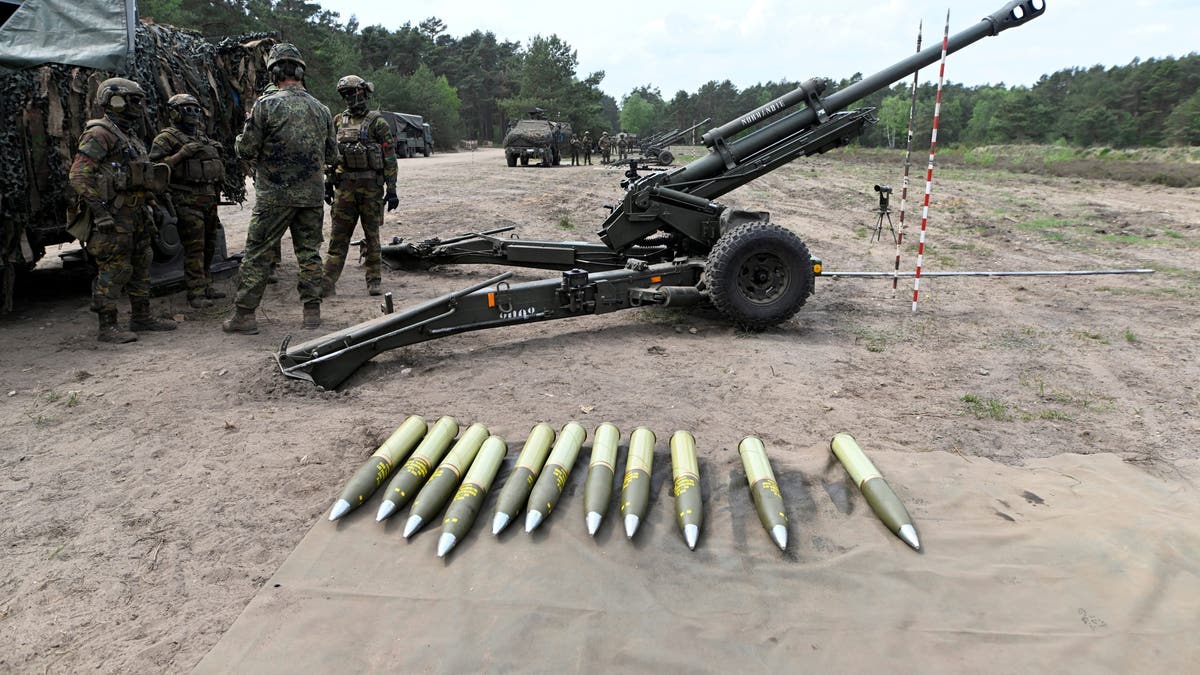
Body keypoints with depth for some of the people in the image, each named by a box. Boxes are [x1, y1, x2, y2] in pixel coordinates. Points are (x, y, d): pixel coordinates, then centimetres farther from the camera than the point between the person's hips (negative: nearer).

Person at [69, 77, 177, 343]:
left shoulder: (130, 136, 18)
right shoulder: (99, 134, -11)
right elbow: (79, 176, -18)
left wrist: (147, 208, 22)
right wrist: (100, 211, -22)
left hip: (135, 213, 9)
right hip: (112, 218, -9)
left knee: (141, 266, 15)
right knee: (113, 271, -6)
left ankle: (141, 317, 25)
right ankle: (107, 327, 0)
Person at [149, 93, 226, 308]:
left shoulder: (202, 136, 20)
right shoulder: (167, 137, -3)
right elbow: (155, 165, -14)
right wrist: (182, 153, -20)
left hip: (209, 197, 8)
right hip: (187, 200, -8)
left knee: (209, 246, 13)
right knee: (194, 247, -10)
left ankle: (206, 286, 23)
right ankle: (196, 294, -9)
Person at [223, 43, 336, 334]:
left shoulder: (266, 105, -9)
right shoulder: (321, 109, 7)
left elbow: (246, 150, -6)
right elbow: (331, 156, 14)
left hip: (275, 195, -4)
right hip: (312, 195, 4)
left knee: (257, 254, 3)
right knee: (309, 253, 11)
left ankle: (244, 315, 5)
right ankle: (312, 311, 13)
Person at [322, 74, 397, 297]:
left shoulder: (377, 122, -3)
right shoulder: (339, 122, 12)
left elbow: (389, 156, -6)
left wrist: (392, 189, -10)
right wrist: (328, 184, 13)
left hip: (371, 186, -4)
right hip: (344, 186, 4)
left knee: (372, 234, 4)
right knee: (338, 235, 2)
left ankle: (374, 281, 12)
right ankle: (328, 282, 3)